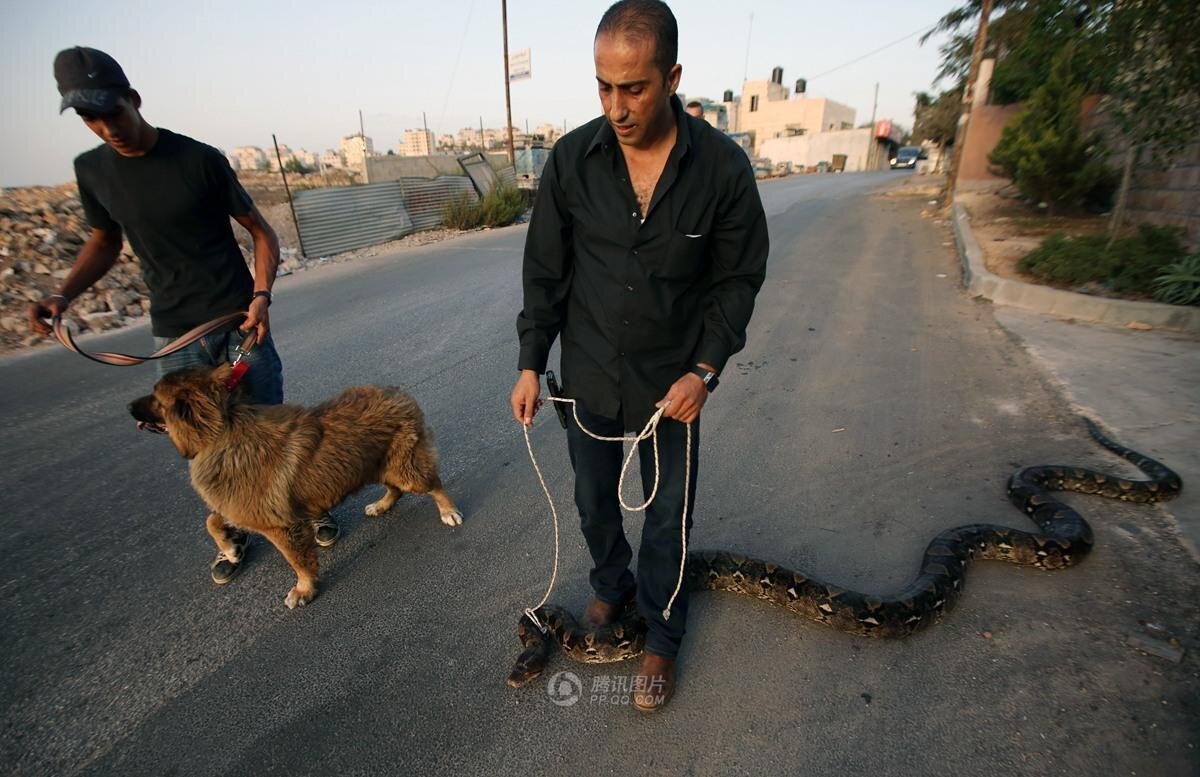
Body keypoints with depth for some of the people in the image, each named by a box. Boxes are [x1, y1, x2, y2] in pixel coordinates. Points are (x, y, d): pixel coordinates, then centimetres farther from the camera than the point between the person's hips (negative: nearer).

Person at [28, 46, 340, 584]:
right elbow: (104, 241, 18)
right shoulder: (91, 170, 5)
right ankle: (230, 534, 28)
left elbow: (260, 232, -3)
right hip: (174, 337, 3)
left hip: (237, 324, -3)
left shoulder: (200, 160, -7)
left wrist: (261, 295, -17)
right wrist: (64, 294, 1)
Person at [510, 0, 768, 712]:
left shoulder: (723, 167, -13)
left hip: (672, 385, -2)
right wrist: (531, 364, -2)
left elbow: (738, 278, -4)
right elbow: (545, 271, -1)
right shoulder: (572, 159, -8)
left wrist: (704, 371, -14)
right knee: (596, 504, 21)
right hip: (588, 379, 2)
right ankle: (611, 588, 51)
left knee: (667, 520, 13)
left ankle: (663, 637, 38)